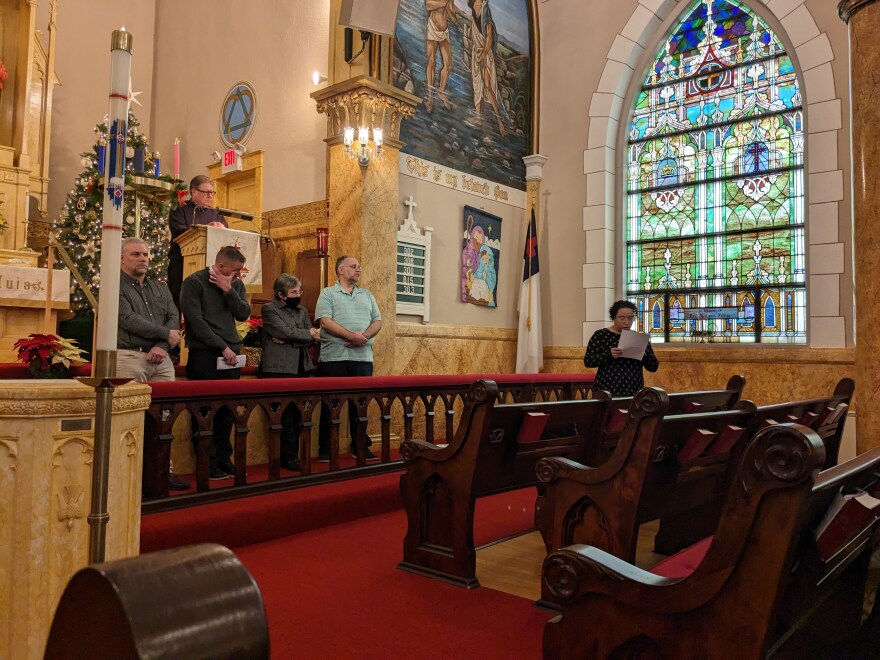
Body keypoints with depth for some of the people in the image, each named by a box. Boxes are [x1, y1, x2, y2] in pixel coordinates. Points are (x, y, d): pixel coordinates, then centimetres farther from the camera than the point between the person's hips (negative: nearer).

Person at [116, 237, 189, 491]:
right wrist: (166, 334, -4)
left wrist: (162, 347, -8)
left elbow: (174, 319, 9)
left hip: (161, 359, 5)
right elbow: (129, 320, -10)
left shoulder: (161, 288, 19)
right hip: (129, 358, -5)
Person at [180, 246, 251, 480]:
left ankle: (224, 461, 15)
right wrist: (222, 347, -13)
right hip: (204, 355, -5)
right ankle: (208, 465, 6)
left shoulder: (236, 285, 13)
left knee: (227, 411, 6)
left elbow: (244, 314, 2)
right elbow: (196, 321, -11)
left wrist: (228, 290, -10)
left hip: (231, 354, 5)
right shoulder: (194, 283, -4)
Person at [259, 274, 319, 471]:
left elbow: (311, 339, 6)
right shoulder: (269, 309, 0)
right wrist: (310, 334, -2)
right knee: (285, 416, -5)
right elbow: (284, 331, -13)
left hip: (300, 368, 6)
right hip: (279, 369, -5)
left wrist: (287, 340, -9)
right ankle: (288, 457, 3)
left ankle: (292, 455, 10)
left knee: (296, 415, 4)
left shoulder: (302, 310, 18)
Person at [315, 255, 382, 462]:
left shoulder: (367, 295, 18)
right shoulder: (328, 293, 3)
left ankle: (360, 446, 18)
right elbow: (325, 321, -10)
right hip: (334, 358, -4)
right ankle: (325, 449, 10)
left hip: (363, 358, 4)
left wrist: (364, 336, -10)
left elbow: (377, 322, 10)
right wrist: (351, 336, -19)